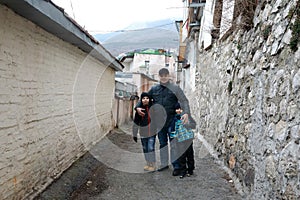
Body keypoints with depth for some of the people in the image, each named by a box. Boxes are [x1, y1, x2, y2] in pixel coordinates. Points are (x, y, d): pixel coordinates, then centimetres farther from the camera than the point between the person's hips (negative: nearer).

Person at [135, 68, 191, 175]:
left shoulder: (175, 88, -1)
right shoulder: (154, 89, 9)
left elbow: (184, 101, -6)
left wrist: (186, 113, -22)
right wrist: (138, 107, -4)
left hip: (172, 120, -4)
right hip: (159, 121, 4)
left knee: (173, 143, 0)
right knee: (162, 143, 14)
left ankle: (176, 166, 8)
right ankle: (164, 164, 27)